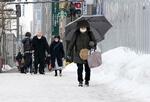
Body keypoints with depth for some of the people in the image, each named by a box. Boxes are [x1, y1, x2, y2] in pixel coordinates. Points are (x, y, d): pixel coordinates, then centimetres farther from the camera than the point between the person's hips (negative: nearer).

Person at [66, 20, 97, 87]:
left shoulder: (89, 34, 1)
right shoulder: (76, 34, -3)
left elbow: (94, 41, 6)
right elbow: (71, 43, -1)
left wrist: (93, 43, -20)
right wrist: (68, 53, -3)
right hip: (79, 54, -1)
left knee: (87, 69, 6)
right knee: (80, 68, -2)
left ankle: (87, 81, 22)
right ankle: (80, 81, 8)